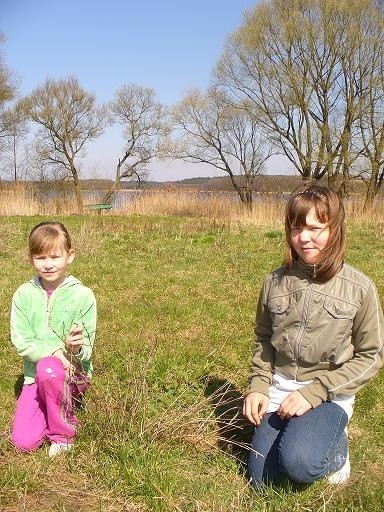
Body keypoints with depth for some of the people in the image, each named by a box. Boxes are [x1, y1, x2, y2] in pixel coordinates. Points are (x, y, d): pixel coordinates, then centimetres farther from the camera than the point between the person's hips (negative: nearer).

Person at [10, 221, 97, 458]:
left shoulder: (83, 295, -12)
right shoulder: (24, 294, -5)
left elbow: (86, 350, -11)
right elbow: (22, 343, -8)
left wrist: (75, 349, -35)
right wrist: (54, 351, -24)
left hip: (74, 373, -2)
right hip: (35, 375, 3)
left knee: (48, 369, -36)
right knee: (24, 442, -11)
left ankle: (62, 434, -11)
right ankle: (63, 404, 19)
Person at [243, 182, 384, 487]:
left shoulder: (359, 288, -12)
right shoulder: (275, 282, -3)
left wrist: (315, 391, -15)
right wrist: (258, 387, -4)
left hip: (329, 395, -3)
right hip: (279, 388, 4)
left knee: (299, 463, -28)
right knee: (263, 480, -1)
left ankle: (336, 444, 5)